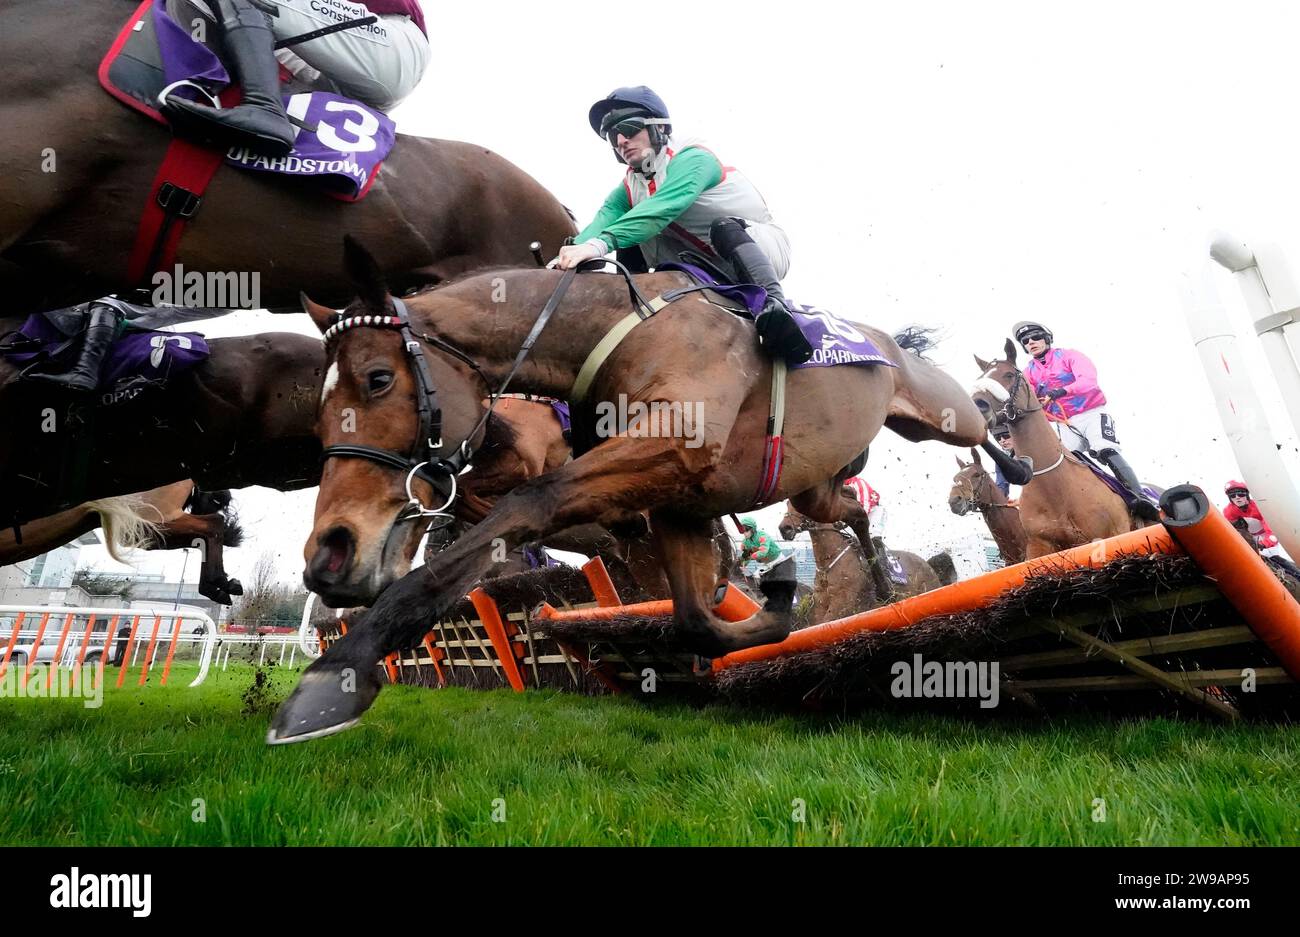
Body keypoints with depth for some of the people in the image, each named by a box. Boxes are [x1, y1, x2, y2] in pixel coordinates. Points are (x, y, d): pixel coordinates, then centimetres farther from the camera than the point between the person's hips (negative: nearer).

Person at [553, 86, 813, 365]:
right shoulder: (629, 189, 2)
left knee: (724, 228, -39)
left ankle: (774, 304, -50)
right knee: (629, 242, -2)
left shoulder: (692, 159, -20)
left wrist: (600, 244, -53)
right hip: (711, 270, 7)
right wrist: (569, 255, -40)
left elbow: (663, 207, -39)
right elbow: (603, 220, -17)